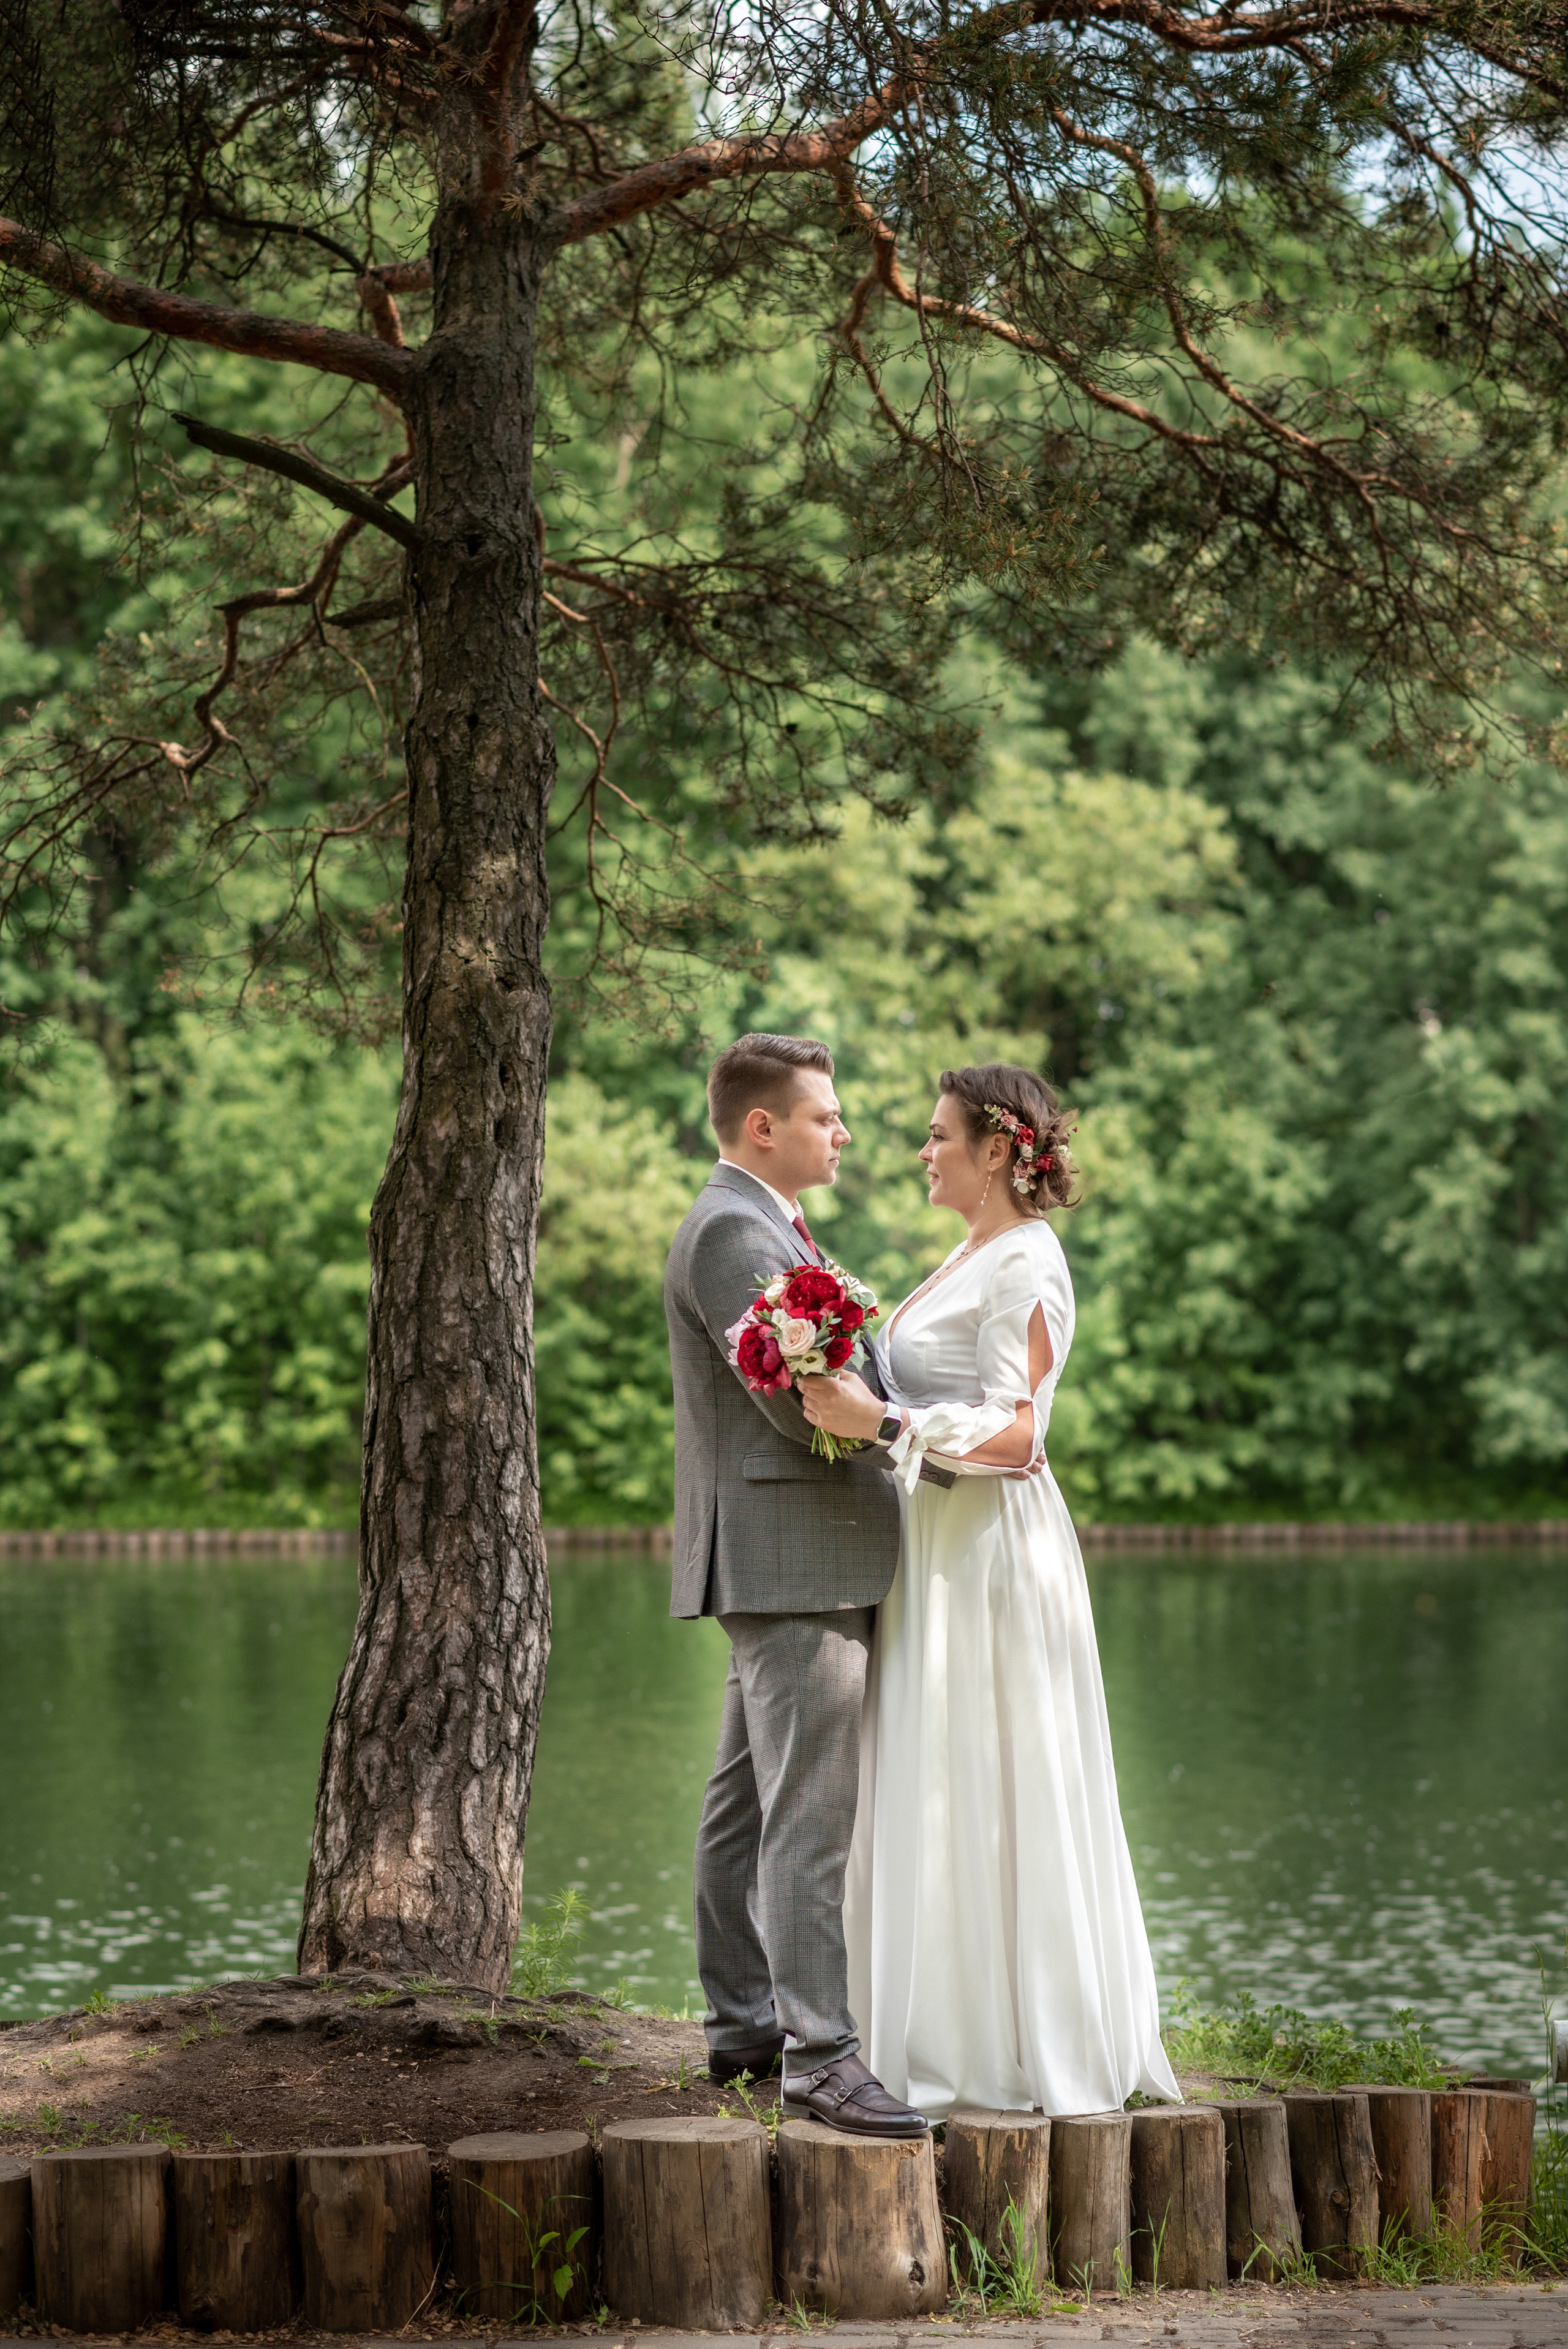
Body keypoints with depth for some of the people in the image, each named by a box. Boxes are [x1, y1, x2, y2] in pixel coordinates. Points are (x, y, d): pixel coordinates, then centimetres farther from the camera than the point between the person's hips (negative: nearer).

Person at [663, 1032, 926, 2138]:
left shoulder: (760, 1227, 21)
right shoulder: (732, 1233, -14)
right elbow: (802, 1403, -21)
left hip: (800, 1567, 11)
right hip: (789, 1559, -11)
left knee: (749, 1800, 14)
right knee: (812, 1813, -14)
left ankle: (745, 2024, 20)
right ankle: (819, 2052, -17)